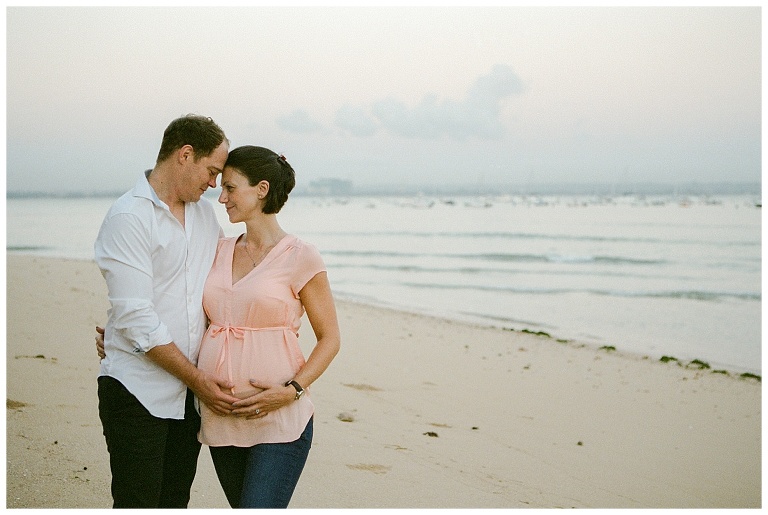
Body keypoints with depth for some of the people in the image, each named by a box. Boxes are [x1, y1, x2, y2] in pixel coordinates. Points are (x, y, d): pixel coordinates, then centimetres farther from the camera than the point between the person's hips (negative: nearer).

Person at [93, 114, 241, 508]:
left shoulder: (204, 213, 12)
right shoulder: (128, 217, -12)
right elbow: (136, 319, -17)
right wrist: (197, 378, -15)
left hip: (189, 394, 7)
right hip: (138, 395, -7)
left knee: (175, 502, 11)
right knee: (137, 504, -4)